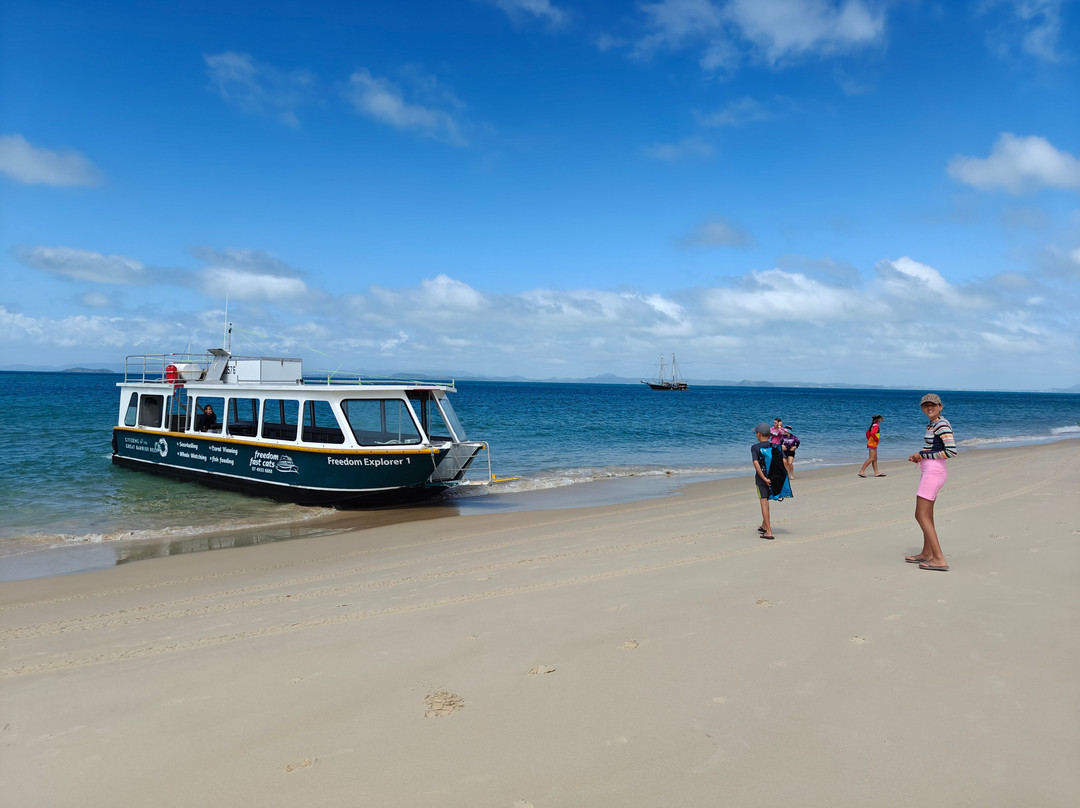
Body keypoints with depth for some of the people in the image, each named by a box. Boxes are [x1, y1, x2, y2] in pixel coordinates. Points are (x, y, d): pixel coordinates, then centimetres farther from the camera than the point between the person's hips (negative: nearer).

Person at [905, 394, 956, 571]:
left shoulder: (942, 425, -14)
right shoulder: (932, 425, 14)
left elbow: (951, 451, -23)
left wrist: (923, 455, -15)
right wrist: (918, 456, 8)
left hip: (933, 473, -10)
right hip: (929, 472, 10)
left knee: (922, 517, -10)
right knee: (926, 516, 20)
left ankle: (940, 560, -11)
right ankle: (927, 554, 33)